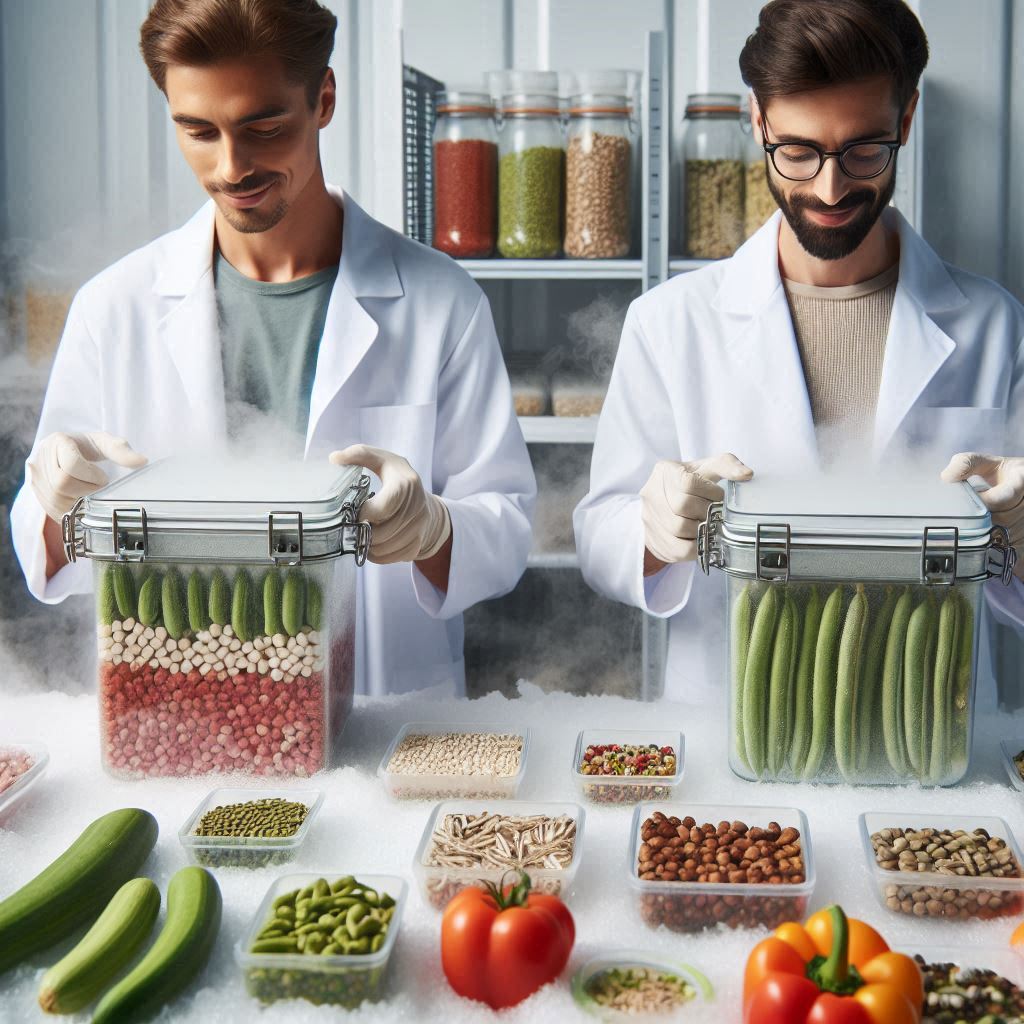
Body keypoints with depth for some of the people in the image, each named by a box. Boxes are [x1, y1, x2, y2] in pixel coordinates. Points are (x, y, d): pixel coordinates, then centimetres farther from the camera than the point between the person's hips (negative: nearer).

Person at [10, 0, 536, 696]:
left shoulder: (440, 302, 0)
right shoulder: (115, 307, 4)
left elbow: (507, 536, 1)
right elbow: (53, 566, 11)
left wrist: (431, 528, -21)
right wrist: (60, 510, -12)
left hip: (392, 717, -3)